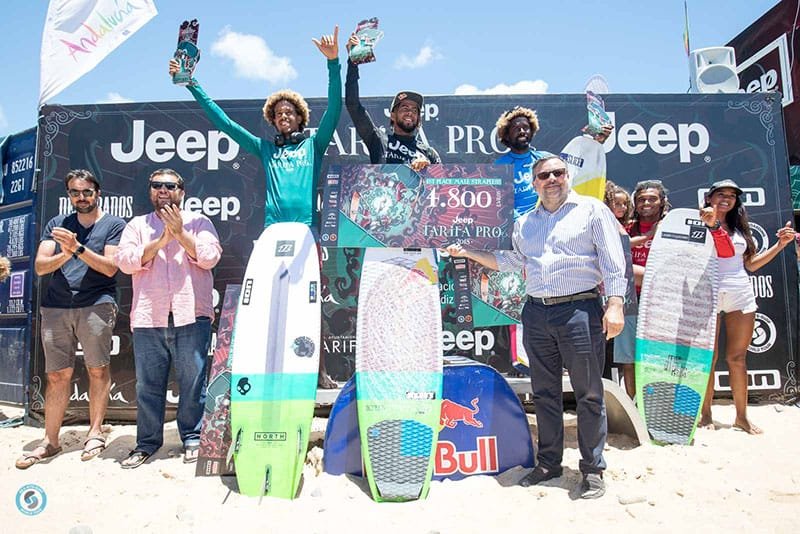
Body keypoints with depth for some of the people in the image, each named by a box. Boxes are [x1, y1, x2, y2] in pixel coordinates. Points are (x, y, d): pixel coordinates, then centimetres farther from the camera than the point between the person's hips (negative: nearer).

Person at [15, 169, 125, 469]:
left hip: (96, 304, -3)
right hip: (56, 307, 3)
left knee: (97, 369, -1)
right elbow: (40, 266, 7)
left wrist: (78, 248, -16)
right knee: (57, 375, 6)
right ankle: (50, 441, 13)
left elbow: (110, 267, -6)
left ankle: (95, 432, 11)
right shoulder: (57, 225, 17)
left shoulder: (113, 225, 7)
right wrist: (65, 254, -12)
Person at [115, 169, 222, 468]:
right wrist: (161, 241, -6)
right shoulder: (137, 225, 18)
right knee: (147, 384, 7)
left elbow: (209, 256, -3)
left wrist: (180, 233, -8)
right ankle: (147, 443, 20)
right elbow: (125, 261, 2)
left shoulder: (198, 222, 12)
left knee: (193, 382, 0)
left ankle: (193, 438, 13)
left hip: (190, 316, -2)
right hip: (148, 318, 2)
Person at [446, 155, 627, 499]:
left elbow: (613, 261, -3)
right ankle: (549, 463, 24)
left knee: (588, 393, 2)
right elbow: (509, 261, 28)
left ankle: (592, 469, 16)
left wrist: (615, 304, -13)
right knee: (544, 393, 11)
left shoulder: (592, 210, 3)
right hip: (536, 313, 5)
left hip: (580, 310, -5)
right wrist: (468, 253, 22)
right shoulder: (525, 222, 18)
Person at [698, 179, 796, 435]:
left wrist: (780, 244, 15)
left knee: (738, 357, 8)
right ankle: (705, 414, 10)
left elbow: (751, 264, 20)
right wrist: (706, 225, -24)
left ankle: (742, 416, 17)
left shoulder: (739, 228, 17)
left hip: (741, 295, 5)